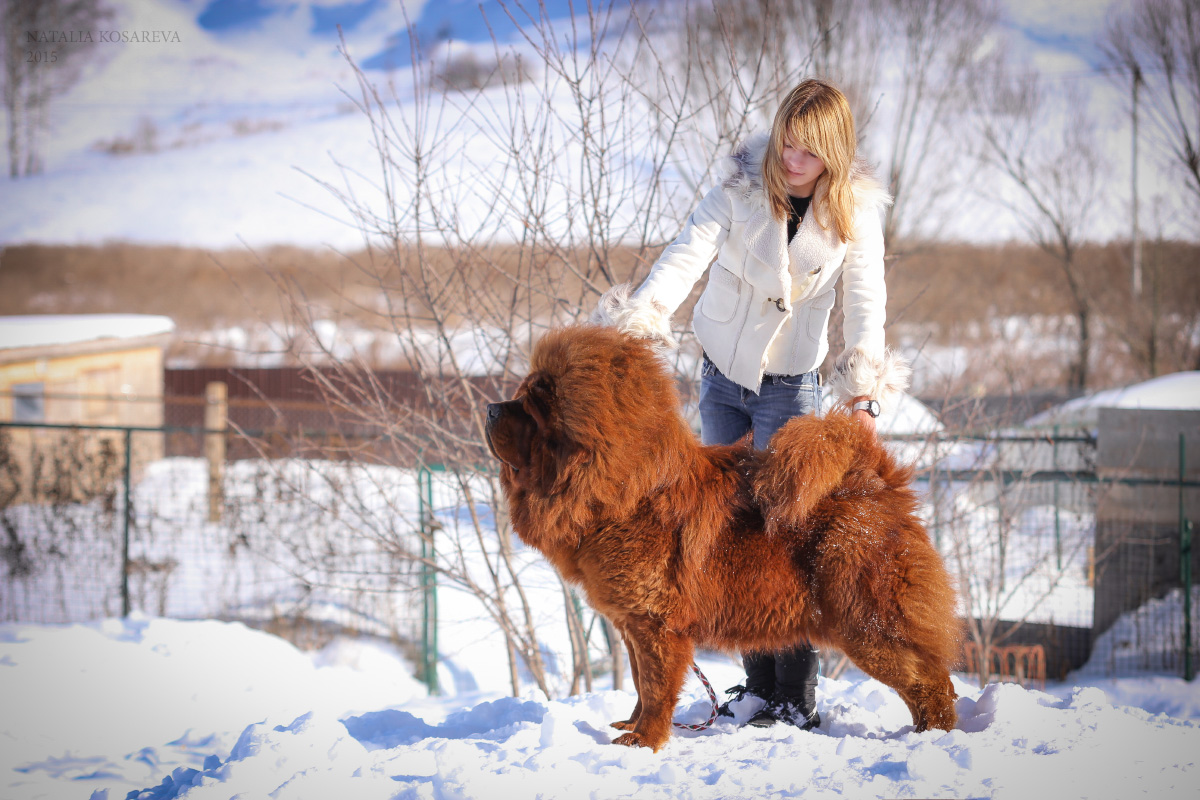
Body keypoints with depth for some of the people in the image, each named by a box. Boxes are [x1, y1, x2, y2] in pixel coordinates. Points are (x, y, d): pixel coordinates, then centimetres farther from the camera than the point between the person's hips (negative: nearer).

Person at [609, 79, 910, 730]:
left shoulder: (855, 212, -11)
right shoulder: (741, 190, -11)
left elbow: (865, 305, -19)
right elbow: (688, 253, -25)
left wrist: (865, 394, -34)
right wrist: (638, 321, -42)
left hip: (792, 385, -2)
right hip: (722, 377, 2)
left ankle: (798, 700, -3)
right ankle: (759, 686, 15)